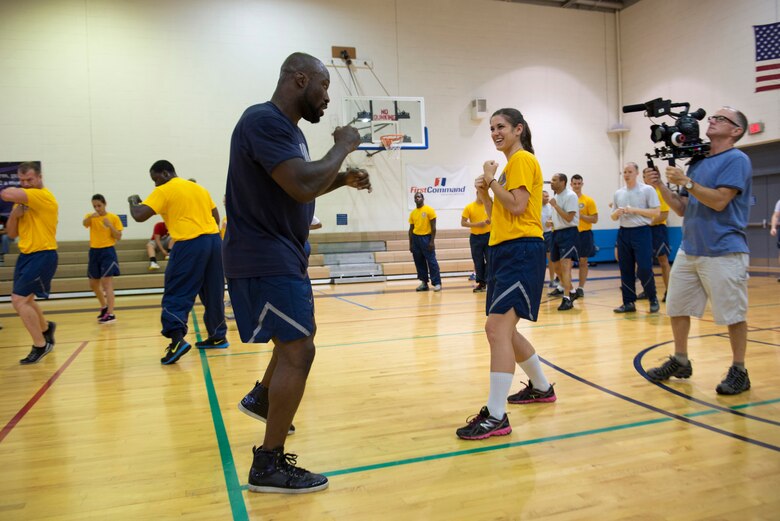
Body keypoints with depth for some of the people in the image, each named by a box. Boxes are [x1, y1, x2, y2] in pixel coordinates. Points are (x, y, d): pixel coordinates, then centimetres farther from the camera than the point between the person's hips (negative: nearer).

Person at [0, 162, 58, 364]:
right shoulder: (22, 201, 13)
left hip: (43, 255, -9)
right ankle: (45, 327, 48)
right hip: (26, 255, 9)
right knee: (24, 300, 21)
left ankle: (40, 345, -1)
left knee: (19, 300, -15)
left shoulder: (44, 196, -15)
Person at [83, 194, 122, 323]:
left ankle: (110, 314, -13)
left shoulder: (114, 217, -2)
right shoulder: (91, 217, 3)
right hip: (94, 252, 5)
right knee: (93, 284, 13)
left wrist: (110, 225, -19)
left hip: (107, 251, -4)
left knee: (106, 282, -12)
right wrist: (91, 216, -42)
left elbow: (118, 237, -4)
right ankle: (104, 307, 35)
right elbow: (84, 223, -21)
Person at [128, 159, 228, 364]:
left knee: (176, 295, -2)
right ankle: (218, 336, 22)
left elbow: (139, 216, -7)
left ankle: (177, 339, -16)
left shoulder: (163, 191, 0)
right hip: (213, 239, 7)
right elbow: (216, 217, 22)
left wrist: (133, 201, 13)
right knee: (213, 293, 15)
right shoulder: (199, 188, 19)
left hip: (189, 244, -6)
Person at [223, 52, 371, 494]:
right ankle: (270, 465, 2)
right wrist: (343, 146, -16)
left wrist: (342, 179, 9)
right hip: (265, 259, -11)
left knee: (301, 334, 25)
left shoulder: (286, 127, 13)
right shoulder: (264, 120, -19)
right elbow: (302, 186, -31)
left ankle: (262, 397, 45)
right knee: (297, 349, -10)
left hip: (282, 255, 11)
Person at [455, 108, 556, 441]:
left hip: (521, 251, -10)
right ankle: (541, 388, 35)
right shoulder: (510, 164, 23)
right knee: (503, 331, 16)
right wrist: (484, 191, 7)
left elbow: (517, 206, -19)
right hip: (504, 251, 10)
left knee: (497, 328, -18)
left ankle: (496, 417, -16)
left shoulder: (522, 160, -5)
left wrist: (491, 179, -6)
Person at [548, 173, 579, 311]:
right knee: (556, 264, 15)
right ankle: (571, 291, 33)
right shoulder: (556, 196, 13)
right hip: (557, 232, 9)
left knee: (565, 264, -18)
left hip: (568, 233, -9)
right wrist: (553, 223, 11)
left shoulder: (570, 196, -13)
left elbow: (569, 218, -19)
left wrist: (555, 205, -19)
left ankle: (567, 298, -20)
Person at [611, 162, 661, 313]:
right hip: (623, 233, 5)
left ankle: (653, 299, 12)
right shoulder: (618, 193, 12)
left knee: (644, 269, -8)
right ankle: (629, 302, 13)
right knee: (626, 269, 6)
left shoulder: (647, 190, -2)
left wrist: (635, 210, -14)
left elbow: (656, 212, -7)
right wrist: (616, 213, -7)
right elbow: (613, 217, 17)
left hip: (641, 232, -5)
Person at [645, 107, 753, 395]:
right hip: (688, 250, 8)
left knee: (733, 314, 1)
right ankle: (680, 361, 25)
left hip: (724, 252, -7)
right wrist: (662, 187, 1)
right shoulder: (697, 162, 15)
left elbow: (719, 201, -19)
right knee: (677, 308, 11)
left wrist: (685, 181, -16)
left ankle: (738, 371, 15)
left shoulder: (737, 159, -7)